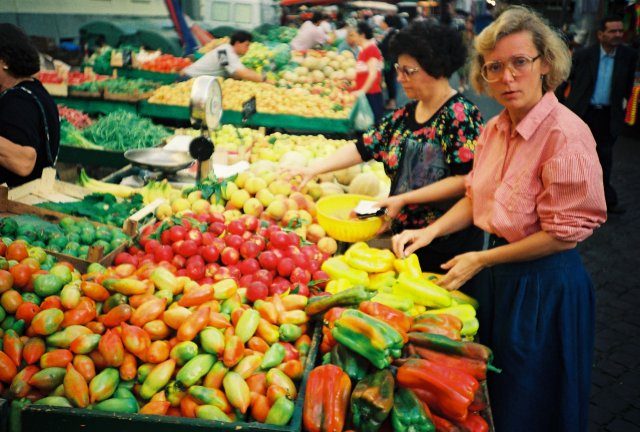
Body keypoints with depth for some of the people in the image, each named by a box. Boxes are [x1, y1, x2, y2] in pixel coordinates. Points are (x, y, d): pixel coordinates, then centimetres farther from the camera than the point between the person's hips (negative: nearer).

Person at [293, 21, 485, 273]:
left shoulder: (460, 114, -14)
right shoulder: (403, 116, 6)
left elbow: (465, 181, -20)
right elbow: (362, 148, 8)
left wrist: (404, 199, -19)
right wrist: (314, 169, -3)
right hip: (404, 234, 6)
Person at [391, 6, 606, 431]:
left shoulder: (565, 133, -23)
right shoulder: (494, 129, 0)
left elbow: (564, 234, -21)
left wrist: (481, 260, -14)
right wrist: (430, 231, -4)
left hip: (543, 284, -7)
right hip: (495, 273, 7)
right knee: (492, 392, 26)